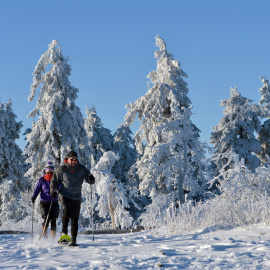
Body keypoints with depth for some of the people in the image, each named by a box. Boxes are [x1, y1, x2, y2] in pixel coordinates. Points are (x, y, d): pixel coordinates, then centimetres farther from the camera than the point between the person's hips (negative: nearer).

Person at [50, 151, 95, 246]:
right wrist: (53, 190, -8)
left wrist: (91, 179, -25)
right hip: (64, 196, -2)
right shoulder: (61, 169, -5)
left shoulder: (81, 169, -3)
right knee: (67, 210, -28)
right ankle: (64, 232, -14)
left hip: (76, 197, 2)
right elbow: (54, 180, 7)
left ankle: (73, 240, 9)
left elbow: (90, 181, -2)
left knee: (75, 218, 1)